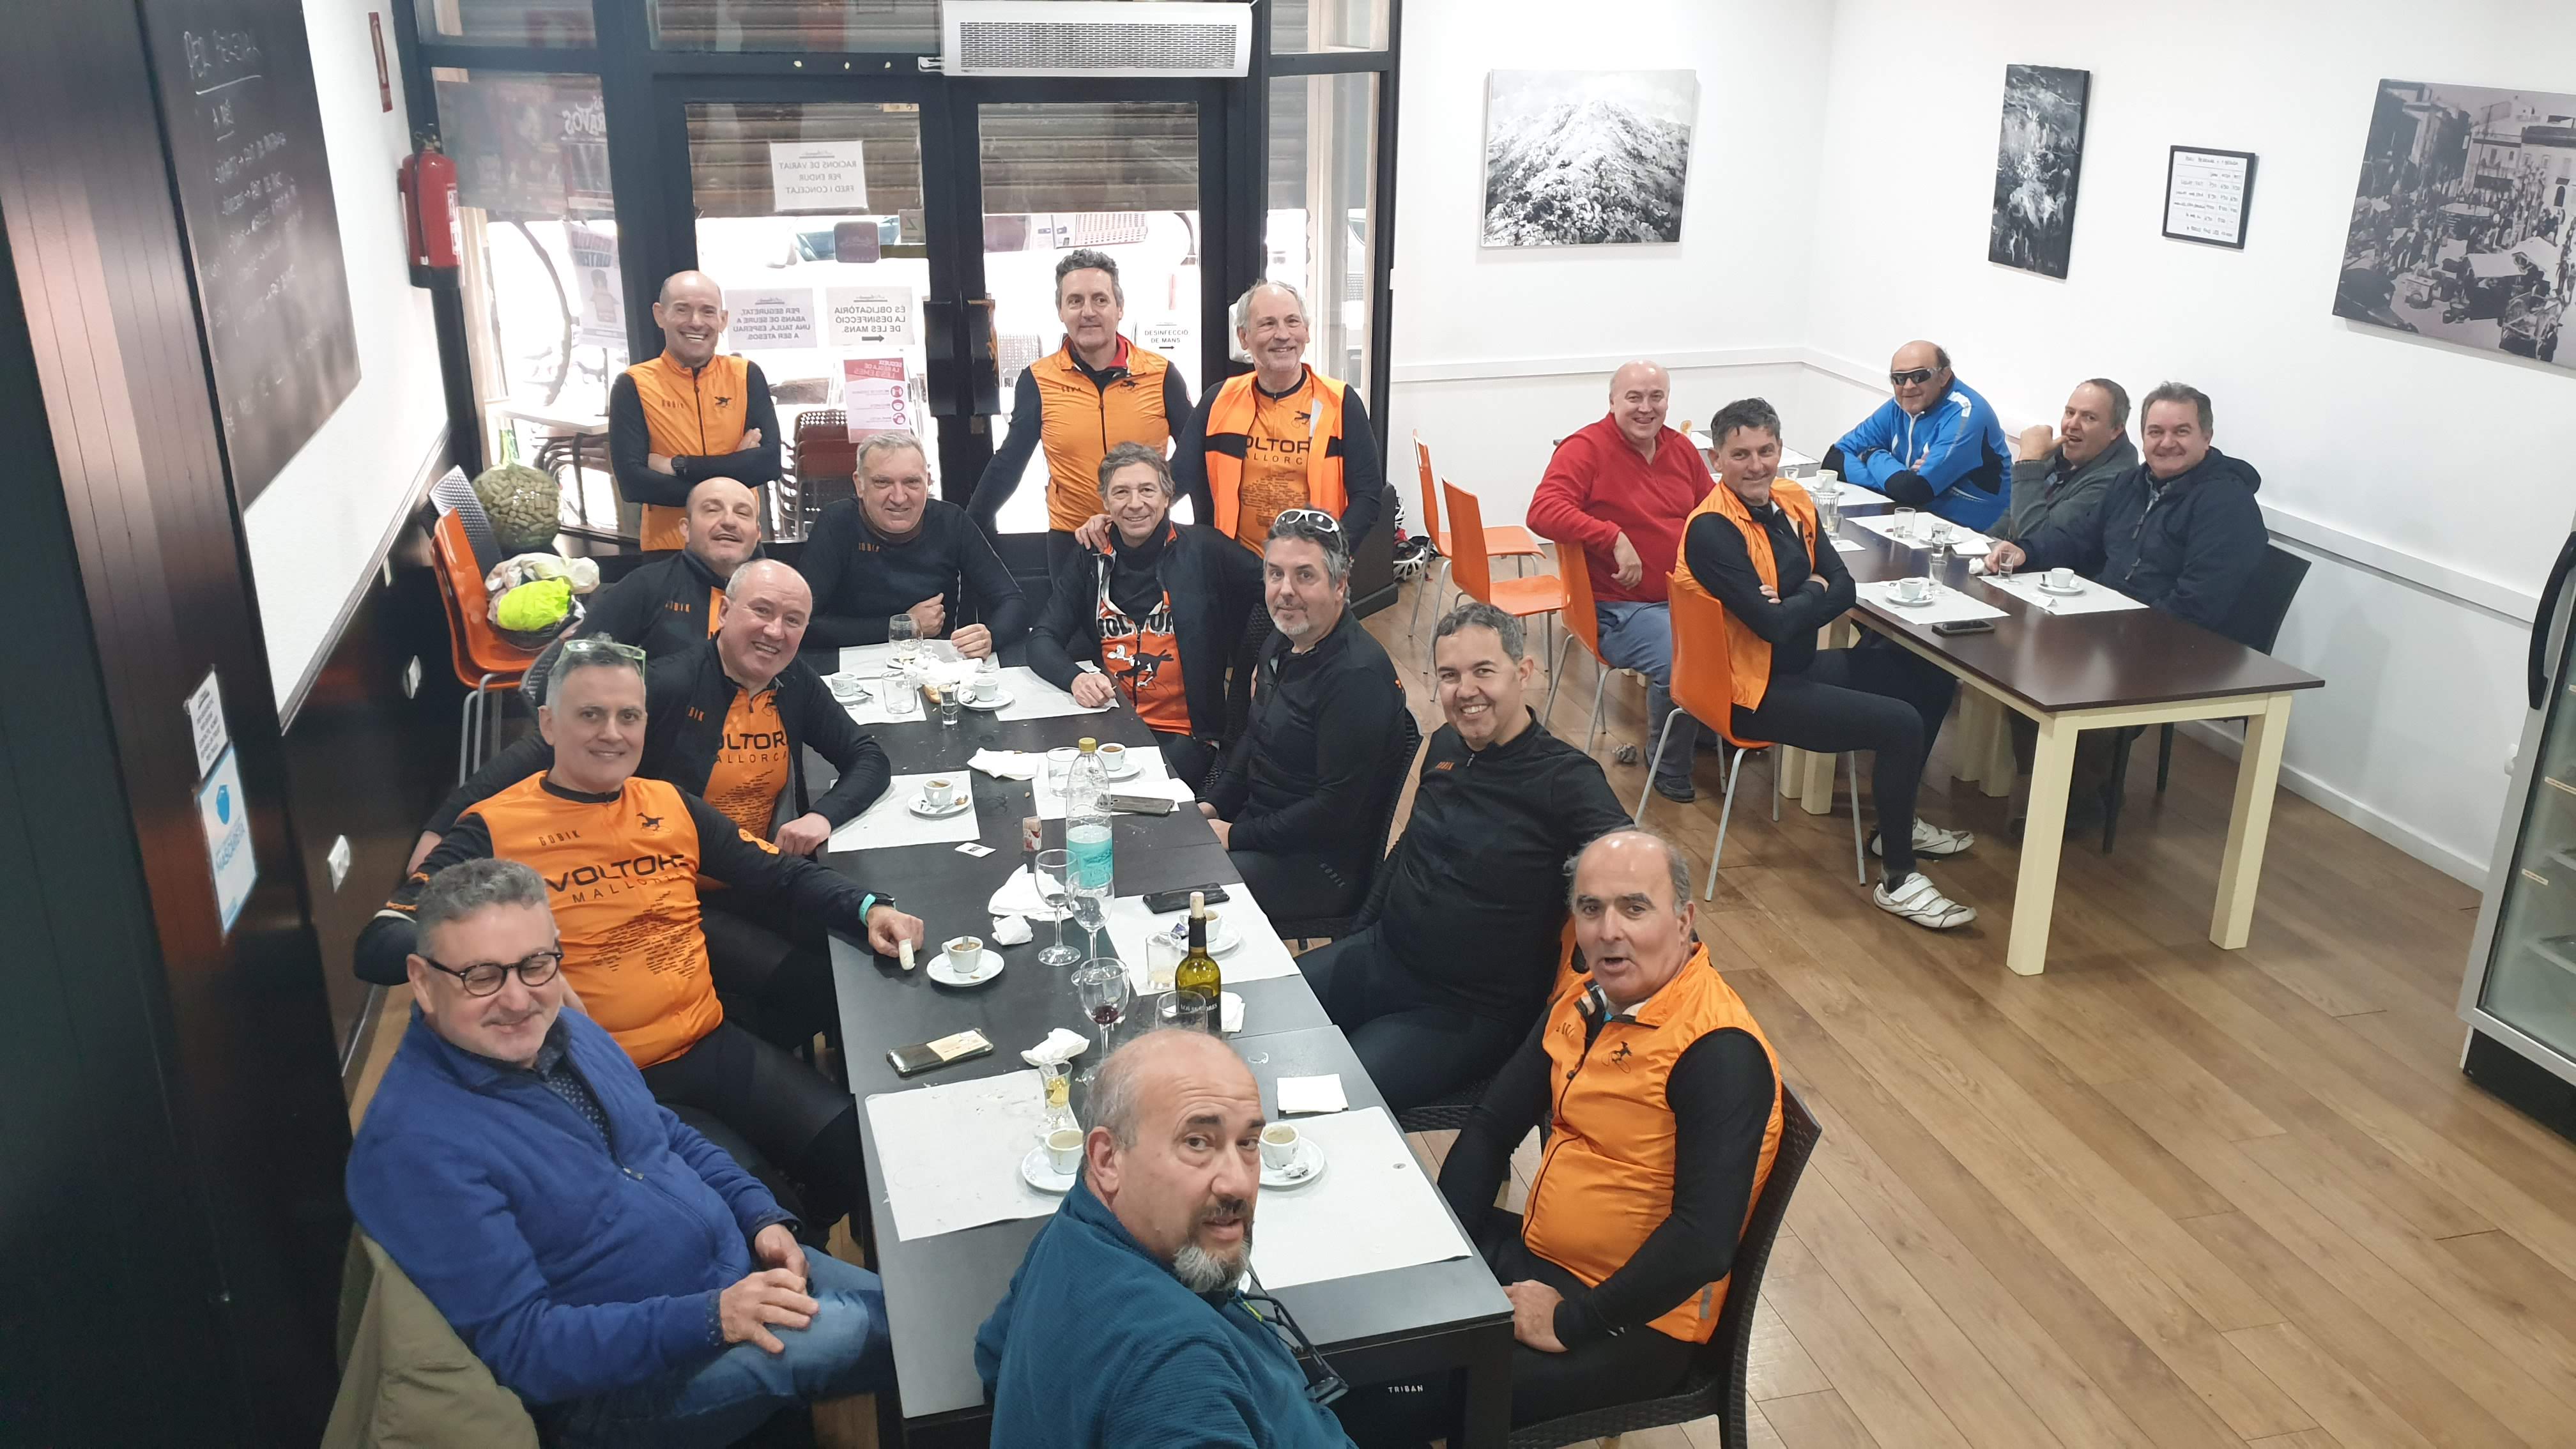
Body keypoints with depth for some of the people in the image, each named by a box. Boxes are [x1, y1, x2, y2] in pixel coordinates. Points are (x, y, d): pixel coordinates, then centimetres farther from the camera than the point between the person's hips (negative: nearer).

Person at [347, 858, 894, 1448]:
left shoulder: (568, 1031, 2)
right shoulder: (415, 1146, -24)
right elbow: (518, 1346, -24)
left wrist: (765, 1220, 0)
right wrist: (713, 1317, -31)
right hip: (626, 1380, -8)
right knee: (855, 1330, -25)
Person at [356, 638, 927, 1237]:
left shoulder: (673, 807, 8)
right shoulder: (491, 832, -6)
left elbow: (783, 873, 13)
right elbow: (378, 947, -12)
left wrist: (868, 908, -6)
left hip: (710, 1046, 5)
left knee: (855, 1145, -7)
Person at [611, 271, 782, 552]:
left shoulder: (746, 375, 1)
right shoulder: (633, 385, -4)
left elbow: (769, 462, -10)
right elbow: (632, 482, -14)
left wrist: (678, 466, -15)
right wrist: (734, 468, -16)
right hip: (668, 548, -2)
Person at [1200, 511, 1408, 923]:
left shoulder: (1359, 675, -24)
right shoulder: (1283, 645, 6)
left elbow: (1336, 809, -25)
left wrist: (1236, 837, -18)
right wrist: (1212, 805, 6)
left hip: (1319, 865, -9)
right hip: (1255, 820, 9)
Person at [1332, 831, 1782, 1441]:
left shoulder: (1719, 1052, -23)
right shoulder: (1585, 1003, 2)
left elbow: (1704, 1240, -29)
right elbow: (1492, 1126, 10)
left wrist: (1570, 1323, -21)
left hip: (1633, 1321, -8)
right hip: (1532, 1257, 8)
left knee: (1388, 1400, -19)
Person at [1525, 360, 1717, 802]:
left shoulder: (1681, 449, 13)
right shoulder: (1586, 448, -8)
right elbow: (1543, 512, -22)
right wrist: (1615, 538, -29)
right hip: (1620, 606, -7)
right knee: (1678, 663, -30)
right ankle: (1670, 771, -3)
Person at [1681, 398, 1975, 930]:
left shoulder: (1793, 502, 3)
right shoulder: (1711, 530, -23)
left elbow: (1843, 590, 0)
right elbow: (1773, 624, -27)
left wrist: (1791, 605, -20)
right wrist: (1813, 592, -7)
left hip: (1800, 664, 10)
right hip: (1754, 690, -9)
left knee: (1932, 677, 17)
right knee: (1901, 724, -19)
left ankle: (1896, 821, 33)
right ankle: (1898, 881, -3)